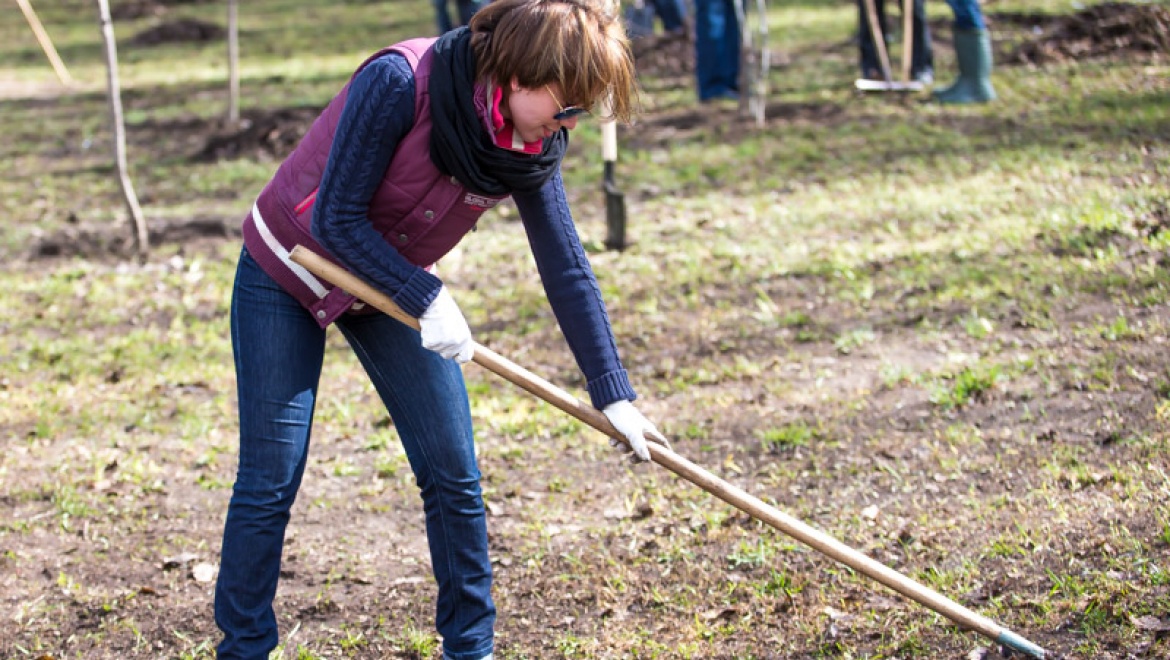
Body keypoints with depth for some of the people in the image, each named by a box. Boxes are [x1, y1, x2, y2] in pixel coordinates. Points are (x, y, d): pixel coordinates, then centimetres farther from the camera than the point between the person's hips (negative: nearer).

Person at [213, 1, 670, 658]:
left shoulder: (531, 145, -14)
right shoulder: (398, 81, -32)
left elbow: (565, 266, -7)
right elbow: (335, 219, -27)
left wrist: (614, 393, -8)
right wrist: (427, 298, -29)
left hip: (392, 287, 5)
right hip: (286, 277, -5)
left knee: (454, 477, 1)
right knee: (270, 483, -6)